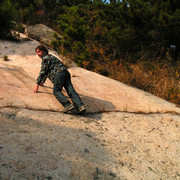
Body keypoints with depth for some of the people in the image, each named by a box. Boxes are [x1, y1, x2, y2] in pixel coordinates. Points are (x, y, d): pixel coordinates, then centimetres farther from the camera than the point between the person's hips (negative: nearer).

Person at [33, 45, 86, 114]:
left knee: (56, 91, -16)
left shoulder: (45, 58, 7)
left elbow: (42, 72, -1)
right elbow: (46, 71, 48)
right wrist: (42, 82, 58)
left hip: (59, 74, -8)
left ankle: (68, 105, -37)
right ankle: (80, 106, -29)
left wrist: (37, 84, 0)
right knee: (71, 91, -10)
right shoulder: (50, 57, 37)